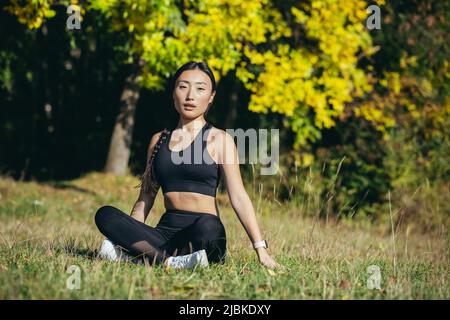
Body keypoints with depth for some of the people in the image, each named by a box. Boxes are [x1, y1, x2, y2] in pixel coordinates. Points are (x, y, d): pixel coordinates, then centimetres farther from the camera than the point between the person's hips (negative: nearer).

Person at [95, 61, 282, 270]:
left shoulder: (219, 139, 3)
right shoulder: (158, 140, 16)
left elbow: (238, 197, -4)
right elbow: (145, 198, 21)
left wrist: (260, 249, -12)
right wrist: (128, 235, 9)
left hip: (206, 233, -4)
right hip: (166, 229, 5)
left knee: (207, 226, -40)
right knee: (105, 214, -20)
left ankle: (142, 254, -28)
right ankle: (169, 261, -33)